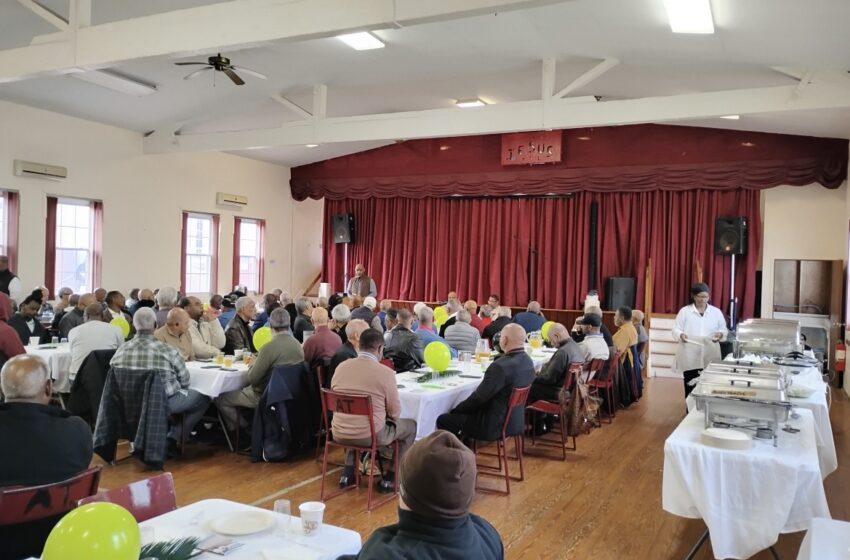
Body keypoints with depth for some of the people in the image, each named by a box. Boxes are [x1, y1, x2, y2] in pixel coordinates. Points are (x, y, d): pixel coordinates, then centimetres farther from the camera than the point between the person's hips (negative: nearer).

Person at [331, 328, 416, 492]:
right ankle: (389, 478, 19)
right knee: (411, 426, 19)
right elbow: (395, 412, -6)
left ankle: (348, 472, 29)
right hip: (371, 436, -5)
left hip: (339, 434, 5)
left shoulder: (341, 367, -3)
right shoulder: (386, 373, -16)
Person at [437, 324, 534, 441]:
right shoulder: (528, 361, -1)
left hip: (495, 425, -9)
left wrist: (456, 409, -4)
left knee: (443, 420, 3)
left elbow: (478, 397, -19)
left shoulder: (501, 366, -28)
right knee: (464, 411, 25)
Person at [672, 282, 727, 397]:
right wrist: (681, 335, -21)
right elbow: (676, 329, 1)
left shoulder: (716, 312, 8)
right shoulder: (684, 311, 1)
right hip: (690, 356, -2)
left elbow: (723, 329, 11)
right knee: (690, 385, 3)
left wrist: (720, 334, -12)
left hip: (710, 355, 2)